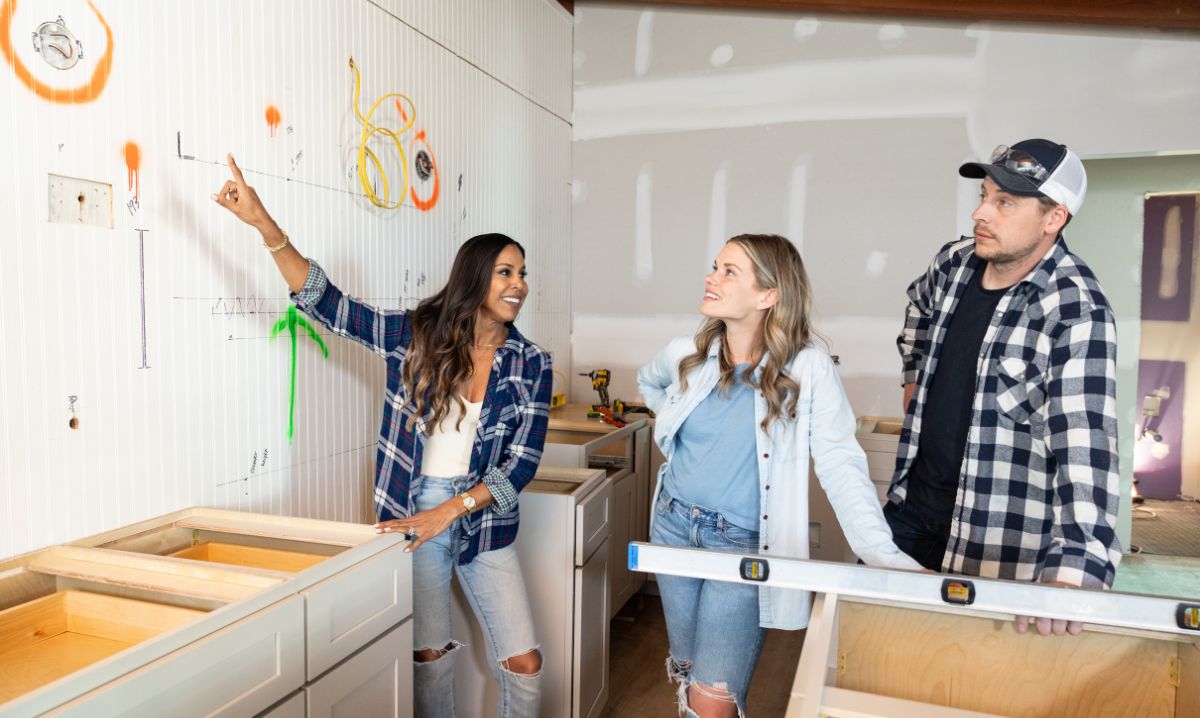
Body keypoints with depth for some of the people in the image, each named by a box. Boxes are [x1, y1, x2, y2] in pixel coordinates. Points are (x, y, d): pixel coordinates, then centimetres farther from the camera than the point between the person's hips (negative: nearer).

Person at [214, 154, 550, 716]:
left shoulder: (531, 364, -5)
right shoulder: (416, 334, -5)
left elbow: (520, 463, -8)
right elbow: (325, 301, -9)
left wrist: (449, 511, -17)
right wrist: (265, 226, -21)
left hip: (483, 520, 1)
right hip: (410, 516, -1)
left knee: (525, 665, 3)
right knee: (430, 657, 12)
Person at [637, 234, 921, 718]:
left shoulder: (807, 368, -16)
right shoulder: (687, 355, -3)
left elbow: (840, 463, -17)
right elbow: (648, 382, 21)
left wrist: (883, 554, -25)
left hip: (744, 545, -4)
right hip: (674, 525, 5)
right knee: (687, 673, 20)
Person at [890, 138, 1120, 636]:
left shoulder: (1076, 313, -21)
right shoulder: (954, 263, -1)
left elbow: (1085, 444, -32)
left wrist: (1072, 572, -42)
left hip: (999, 541, -6)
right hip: (911, 506, 6)